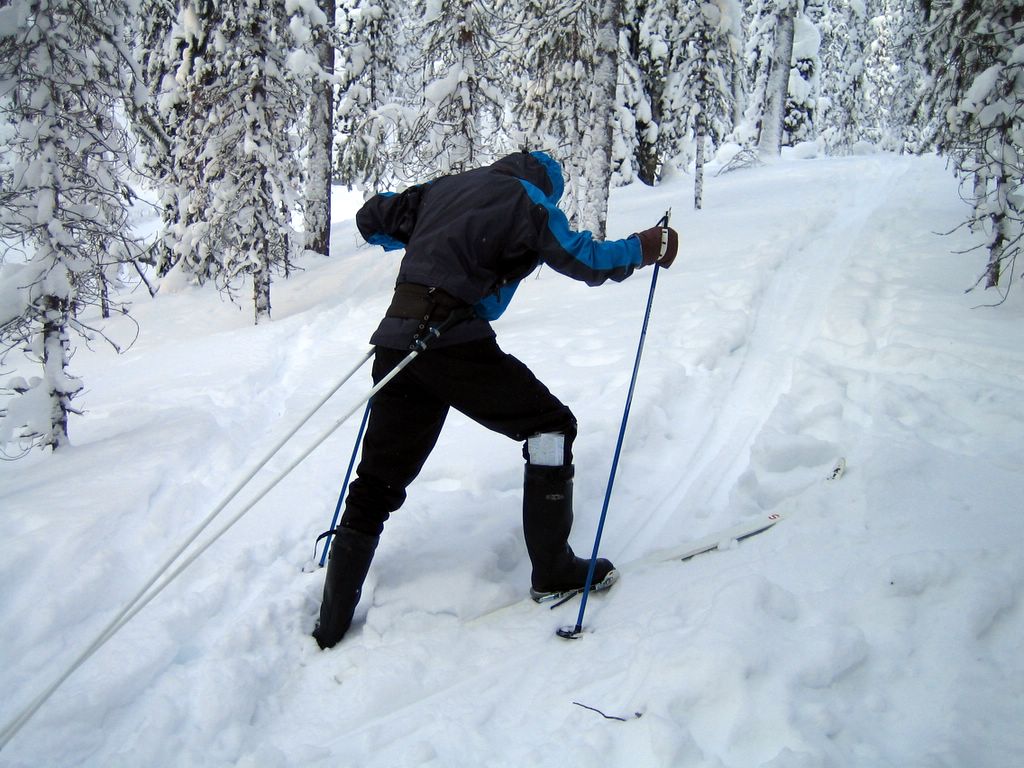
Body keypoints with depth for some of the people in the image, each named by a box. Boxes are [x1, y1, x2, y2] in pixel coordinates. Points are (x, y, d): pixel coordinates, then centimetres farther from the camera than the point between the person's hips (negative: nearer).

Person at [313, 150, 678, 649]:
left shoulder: (442, 188, 24)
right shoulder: (527, 198, 6)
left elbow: (371, 218, 27)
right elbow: (583, 259, -1)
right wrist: (644, 248, 16)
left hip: (397, 340, 7)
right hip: (453, 340, -7)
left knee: (377, 484, 13)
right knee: (550, 427, 10)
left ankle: (330, 627, 18)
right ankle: (553, 572, 10)